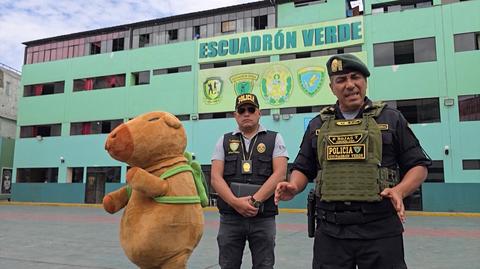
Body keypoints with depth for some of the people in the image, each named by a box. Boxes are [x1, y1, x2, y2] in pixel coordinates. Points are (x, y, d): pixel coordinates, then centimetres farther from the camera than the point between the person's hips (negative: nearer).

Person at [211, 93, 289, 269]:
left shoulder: (274, 139, 5)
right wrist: (236, 202, -15)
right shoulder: (224, 141, 9)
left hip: (264, 218, -1)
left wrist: (255, 201, -16)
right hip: (230, 217, 2)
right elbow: (216, 178, 0)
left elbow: (279, 174, -7)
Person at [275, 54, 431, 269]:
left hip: (381, 229, -2)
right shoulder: (318, 124, 12)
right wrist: (293, 187, -5)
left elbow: (418, 165, 6)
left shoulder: (391, 118, 5)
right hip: (330, 230, 2)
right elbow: (303, 169, 16)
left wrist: (399, 191, -13)